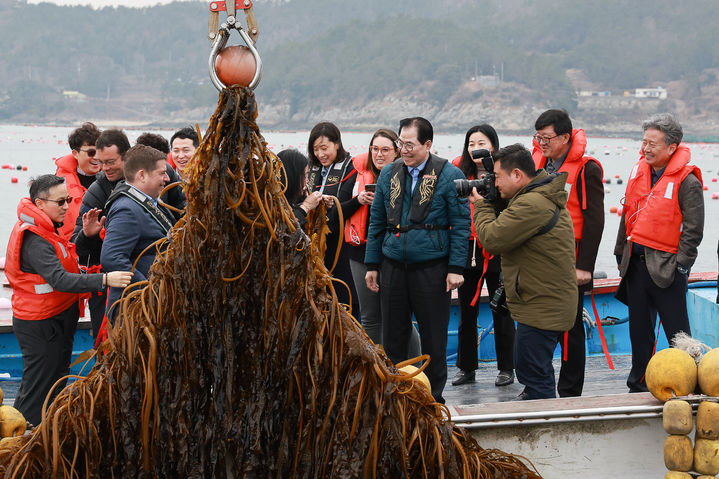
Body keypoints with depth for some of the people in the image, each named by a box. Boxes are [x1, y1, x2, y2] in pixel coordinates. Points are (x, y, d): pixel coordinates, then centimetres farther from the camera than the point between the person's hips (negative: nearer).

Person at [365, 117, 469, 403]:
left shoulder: (449, 175, -4)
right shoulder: (389, 174, 9)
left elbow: (461, 224, -5)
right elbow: (376, 221, 14)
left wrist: (456, 268, -10)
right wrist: (372, 265, 10)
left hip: (432, 269, -4)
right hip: (393, 267, 4)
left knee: (433, 337, 6)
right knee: (393, 336, 9)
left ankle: (433, 398, 19)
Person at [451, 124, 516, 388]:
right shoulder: (460, 171, 6)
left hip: (495, 250, -4)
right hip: (466, 249, 4)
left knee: (501, 312, 6)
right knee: (466, 312, 11)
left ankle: (506, 369, 17)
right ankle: (466, 368, 22)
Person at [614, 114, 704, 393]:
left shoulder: (687, 181, -12)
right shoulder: (639, 171, 8)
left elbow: (693, 229, -11)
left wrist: (680, 265, -13)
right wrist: (621, 252, 16)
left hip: (666, 265, -6)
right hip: (636, 262, 7)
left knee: (677, 332, 0)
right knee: (639, 330, 15)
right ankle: (638, 385, 26)